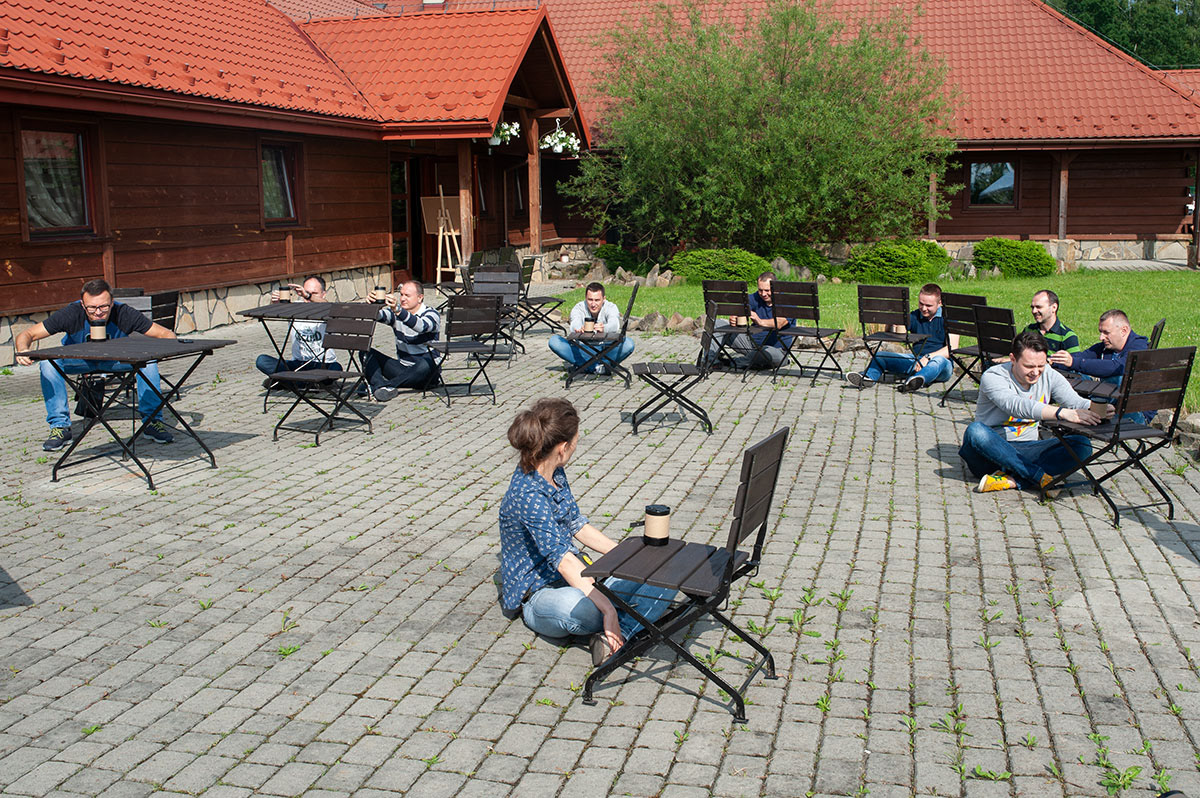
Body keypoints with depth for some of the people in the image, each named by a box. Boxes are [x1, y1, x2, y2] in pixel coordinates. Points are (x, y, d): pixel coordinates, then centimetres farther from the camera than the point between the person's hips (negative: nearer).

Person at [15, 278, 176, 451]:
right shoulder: (71, 314, -30)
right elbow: (26, 334, -25)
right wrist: (23, 350, -48)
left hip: (115, 359, 0)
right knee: (48, 362, -29)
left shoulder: (124, 314, -30)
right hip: (79, 359, 1)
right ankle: (60, 426, -17)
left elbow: (167, 335, -26)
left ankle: (152, 420, -18)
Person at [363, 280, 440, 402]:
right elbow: (379, 316, -14)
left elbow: (421, 326, -32)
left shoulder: (431, 314, -9)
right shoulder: (396, 312, 6)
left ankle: (375, 387, -42)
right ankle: (381, 387, -40)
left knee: (426, 364, -40)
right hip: (402, 368, 5)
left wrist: (398, 310, -47)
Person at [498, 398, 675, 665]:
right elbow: (563, 560, -32)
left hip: (579, 577, 9)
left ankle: (615, 636, -29)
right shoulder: (528, 495, -25)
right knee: (573, 606, -45)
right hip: (538, 595, -9)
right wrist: (608, 608, -37)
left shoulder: (555, 473, 4)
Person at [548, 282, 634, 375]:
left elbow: (614, 325, -34)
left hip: (607, 351, -1)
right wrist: (579, 329, -60)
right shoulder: (578, 308, -10)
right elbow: (575, 323, -34)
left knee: (629, 343, -31)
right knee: (554, 341, -25)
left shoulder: (611, 307, -12)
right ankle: (595, 367, -30)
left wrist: (604, 328, -59)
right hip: (583, 352, 1)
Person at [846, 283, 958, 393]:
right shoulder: (914, 316, 12)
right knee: (880, 356, -12)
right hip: (915, 359, 5)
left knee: (939, 360, -41)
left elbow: (952, 349, -11)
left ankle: (917, 381, -70)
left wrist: (928, 357, -24)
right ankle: (868, 377, -43)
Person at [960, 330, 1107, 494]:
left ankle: (1010, 479, -30)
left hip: (1025, 450, 5)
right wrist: (1062, 413, -46)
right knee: (975, 430, -38)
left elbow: (1076, 402, -9)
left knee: (1082, 445, -17)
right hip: (991, 451, -4)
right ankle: (1042, 478, -32)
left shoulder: (1049, 376, 2)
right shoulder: (993, 376, -16)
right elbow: (1017, 406, -33)